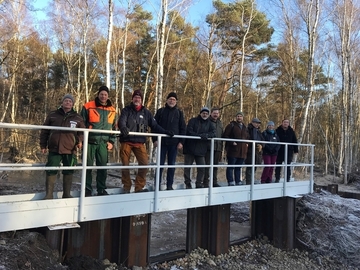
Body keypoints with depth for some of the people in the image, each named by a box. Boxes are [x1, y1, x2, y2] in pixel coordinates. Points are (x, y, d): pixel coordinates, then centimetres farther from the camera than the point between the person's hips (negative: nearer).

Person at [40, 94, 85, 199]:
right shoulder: (52, 115, 9)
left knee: (68, 172, 7)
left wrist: (80, 141, -9)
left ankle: (67, 194, 18)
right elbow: (44, 131, 12)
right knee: (51, 171, 1)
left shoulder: (77, 118, 9)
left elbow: (82, 131, 11)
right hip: (54, 149, 0)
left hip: (70, 150, 1)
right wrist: (43, 145, 8)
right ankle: (49, 194, 10)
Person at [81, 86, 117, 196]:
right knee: (88, 166, 3)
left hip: (103, 143, 3)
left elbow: (113, 127, 16)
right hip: (89, 142, -3)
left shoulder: (112, 110, 11)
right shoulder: (88, 107, 0)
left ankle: (101, 190, 16)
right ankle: (87, 190, 13)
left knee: (102, 167, 5)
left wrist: (111, 141, 8)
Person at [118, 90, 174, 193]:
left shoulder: (146, 112, 13)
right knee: (125, 165, 2)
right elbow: (121, 121, -11)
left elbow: (154, 125, 12)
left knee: (144, 164, -10)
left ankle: (139, 187, 2)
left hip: (140, 142, 2)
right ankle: (126, 188, 16)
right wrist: (123, 128, -34)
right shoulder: (126, 110, 6)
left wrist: (166, 132, 1)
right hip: (126, 141, -1)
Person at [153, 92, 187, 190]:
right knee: (160, 164, 1)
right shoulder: (160, 111, 8)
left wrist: (181, 141, -3)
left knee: (172, 164, 4)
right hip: (162, 142, -1)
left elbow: (183, 128, 7)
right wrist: (155, 139, -5)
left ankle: (169, 185, 11)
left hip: (174, 143, 1)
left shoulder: (179, 113, 9)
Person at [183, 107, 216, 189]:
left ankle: (199, 183, 15)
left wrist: (205, 135, -20)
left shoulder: (209, 123, 12)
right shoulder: (193, 121, 2)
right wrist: (200, 136, -19)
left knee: (202, 168, 3)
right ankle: (188, 183, 13)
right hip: (190, 148, -2)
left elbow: (213, 133, -1)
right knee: (187, 167, 1)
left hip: (201, 150, 3)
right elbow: (189, 132, -10)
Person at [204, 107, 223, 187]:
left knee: (215, 166, 10)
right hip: (208, 148, -6)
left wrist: (221, 148, 16)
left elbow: (222, 135, 20)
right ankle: (206, 183, 0)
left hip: (218, 148, 6)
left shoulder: (220, 123, 17)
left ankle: (214, 182, 17)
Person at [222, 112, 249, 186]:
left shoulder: (245, 127, 20)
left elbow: (247, 137, 32)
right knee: (231, 167, -3)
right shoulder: (231, 125, 0)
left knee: (238, 168, 12)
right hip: (232, 150, -6)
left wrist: (246, 143, 13)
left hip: (242, 151, 6)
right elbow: (225, 136, -7)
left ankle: (238, 182, 19)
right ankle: (231, 182, -1)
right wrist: (232, 142, -17)